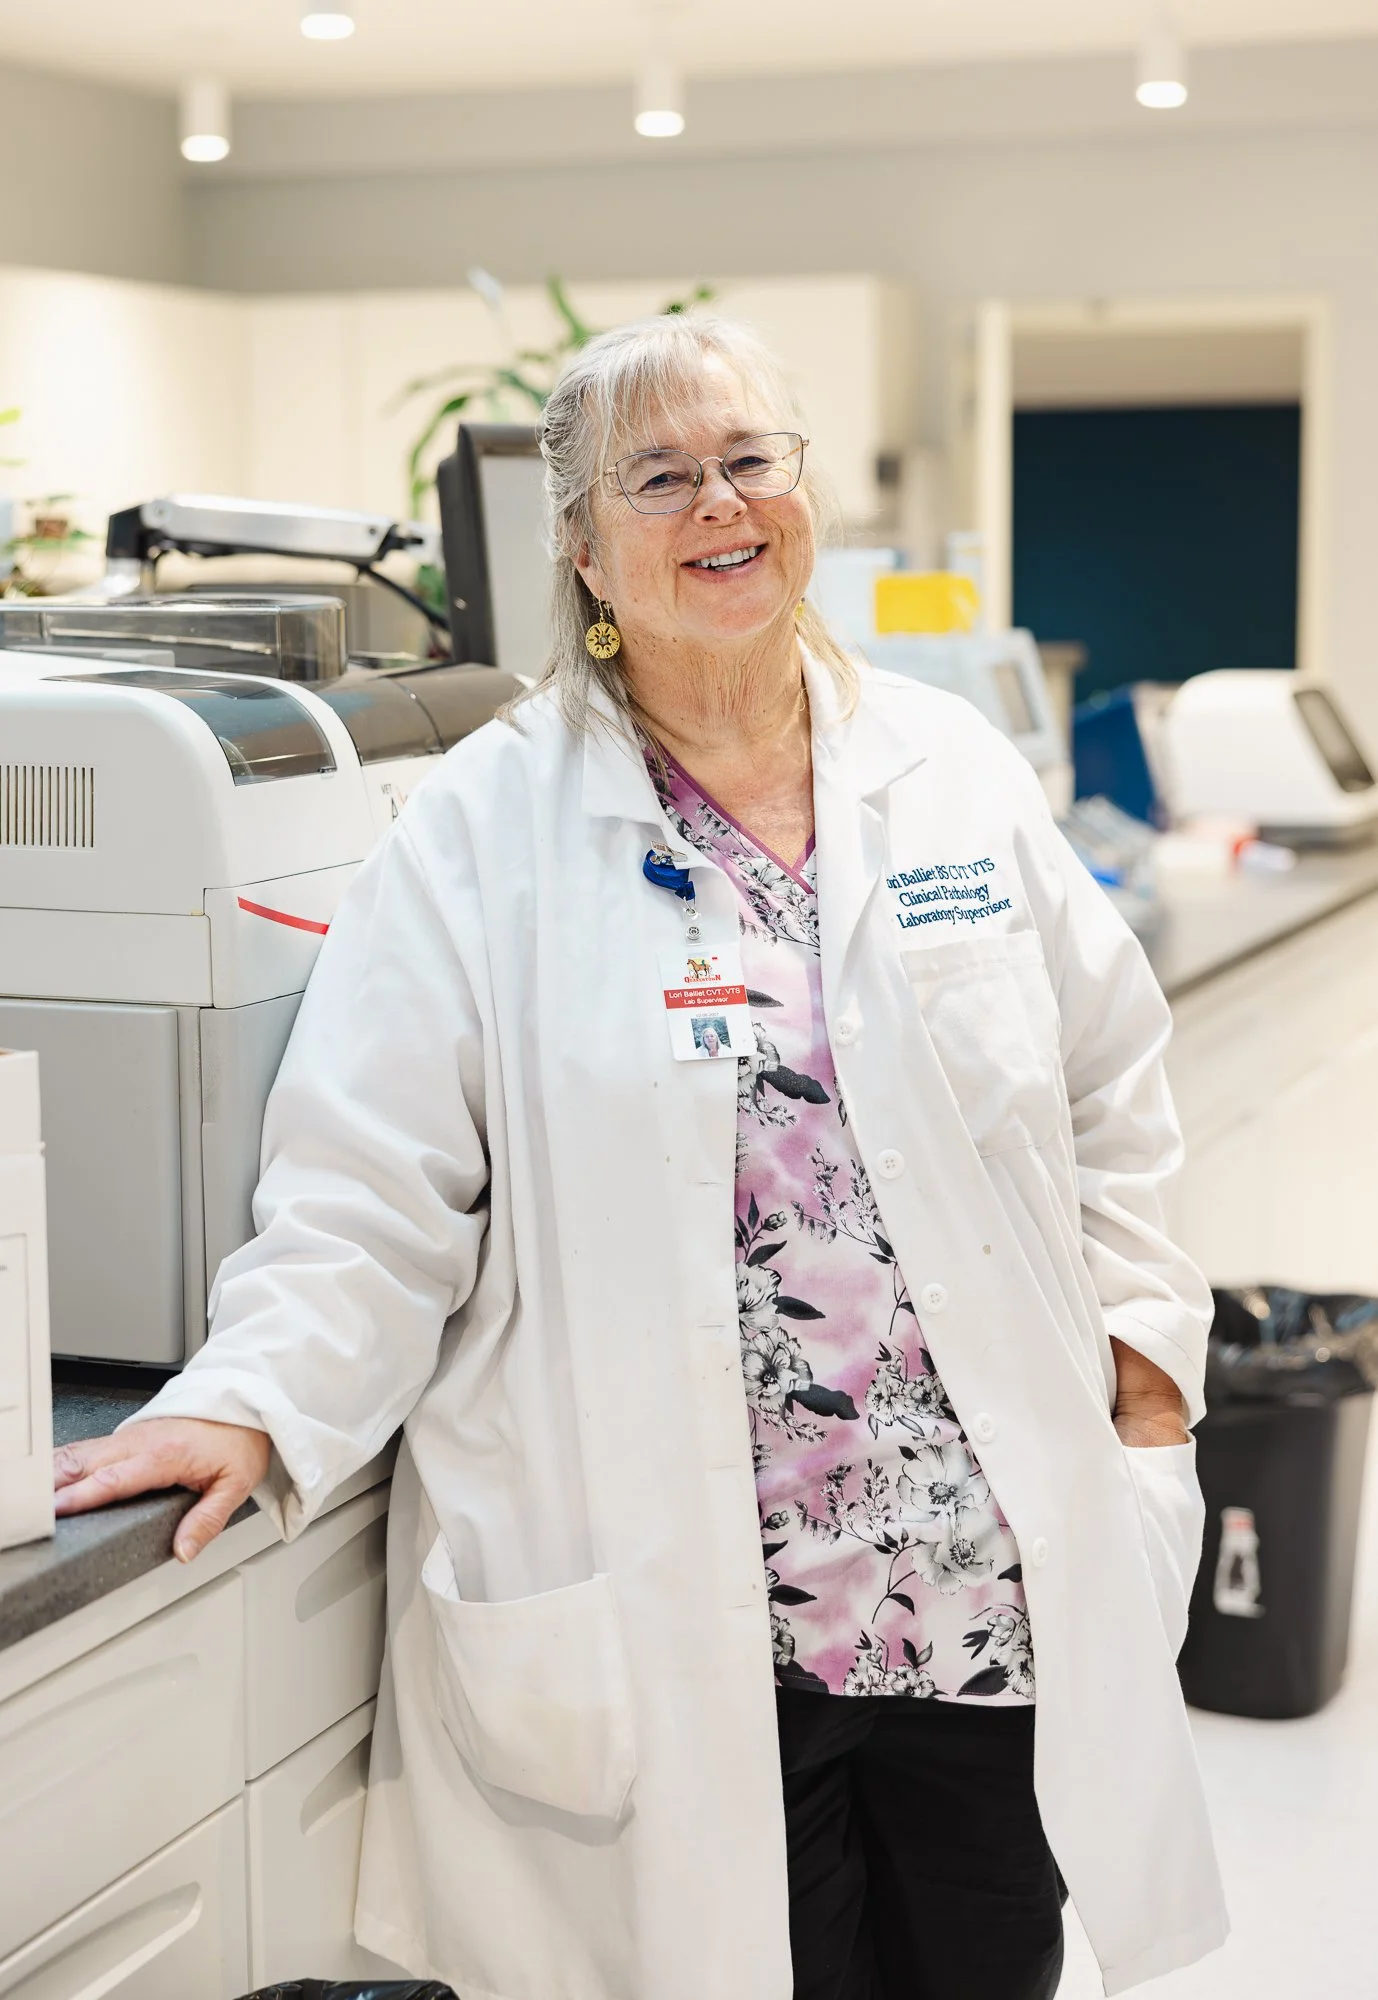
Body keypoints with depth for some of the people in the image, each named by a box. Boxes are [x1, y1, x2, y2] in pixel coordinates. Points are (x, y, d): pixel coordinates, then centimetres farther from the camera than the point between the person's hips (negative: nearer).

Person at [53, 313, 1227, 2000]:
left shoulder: (955, 774, 7)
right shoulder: (486, 829, -3)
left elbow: (1106, 1085, 15)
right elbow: (374, 1184, -5)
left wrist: (1135, 1325, 6)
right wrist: (256, 1401, -18)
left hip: (998, 1589, 4)